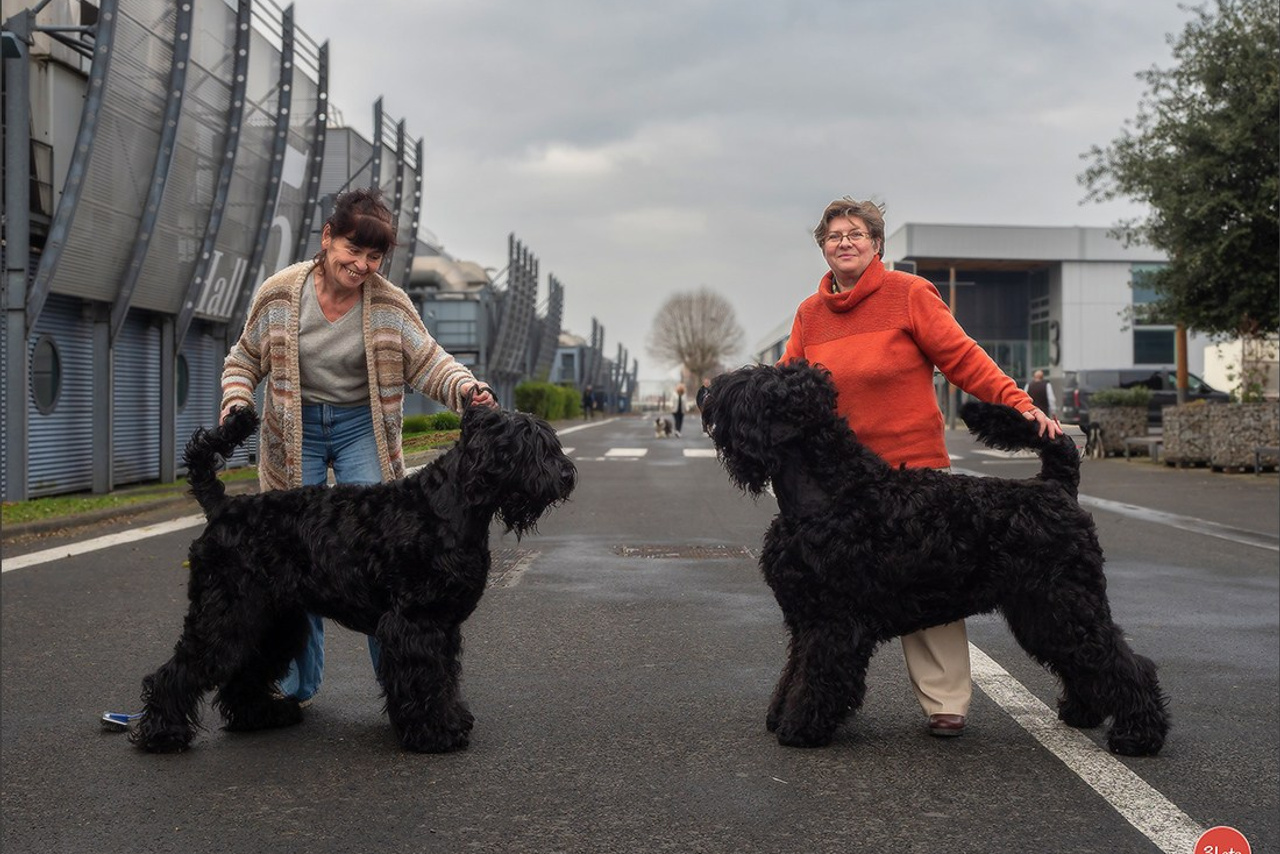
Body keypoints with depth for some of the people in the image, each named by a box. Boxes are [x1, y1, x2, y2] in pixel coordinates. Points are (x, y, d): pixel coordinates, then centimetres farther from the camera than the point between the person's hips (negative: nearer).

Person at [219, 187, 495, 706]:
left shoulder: (389, 304, -11)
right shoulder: (279, 295, -9)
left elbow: (428, 362, -12)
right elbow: (244, 360, 4)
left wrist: (466, 388, -32)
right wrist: (237, 403, -14)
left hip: (361, 429, -1)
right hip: (295, 431, 1)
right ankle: (297, 684, 18)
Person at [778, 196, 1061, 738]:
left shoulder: (909, 294, -1)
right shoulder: (810, 313, 13)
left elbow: (962, 358, -4)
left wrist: (1019, 404, -14)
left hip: (911, 464, -4)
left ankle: (944, 703, 3)